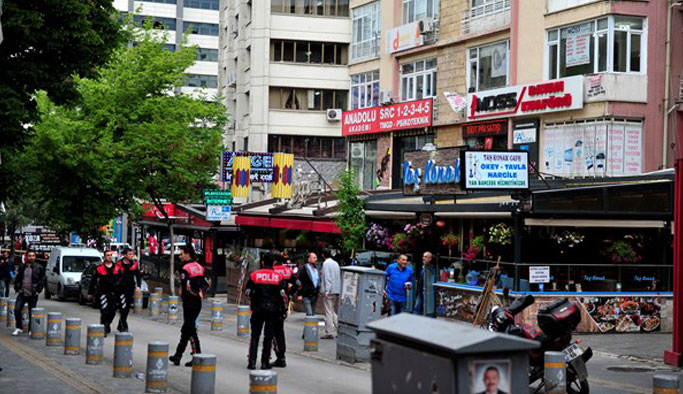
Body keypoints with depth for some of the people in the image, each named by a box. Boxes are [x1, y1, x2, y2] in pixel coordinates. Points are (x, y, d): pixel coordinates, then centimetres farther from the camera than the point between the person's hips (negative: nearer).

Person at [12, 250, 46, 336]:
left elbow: (42, 280, 0)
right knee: (17, 310, -5)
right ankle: (19, 328, 10)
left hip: (33, 295, -3)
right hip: (22, 293, 3)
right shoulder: (22, 267, 9)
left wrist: (38, 291, -6)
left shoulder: (39, 268, -1)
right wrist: (17, 288, 5)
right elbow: (17, 279, 16)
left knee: (31, 313, 3)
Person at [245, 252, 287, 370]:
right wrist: (284, 307, 6)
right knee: (268, 336, 6)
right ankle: (265, 362, 6)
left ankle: (252, 361, 2)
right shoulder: (278, 277, -2)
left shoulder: (254, 275, -1)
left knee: (255, 335, 8)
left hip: (258, 308, 0)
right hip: (272, 309, 0)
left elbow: (248, 292, 1)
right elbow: (283, 294, -5)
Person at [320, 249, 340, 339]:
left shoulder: (326, 263, -7)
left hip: (329, 291, -7)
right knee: (335, 311, 14)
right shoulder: (336, 263, 15)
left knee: (328, 312, -6)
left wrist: (327, 290, -19)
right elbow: (339, 277, 16)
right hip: (337, 290, 7)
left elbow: (327, 277, -15)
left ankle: (329, 332, -9)